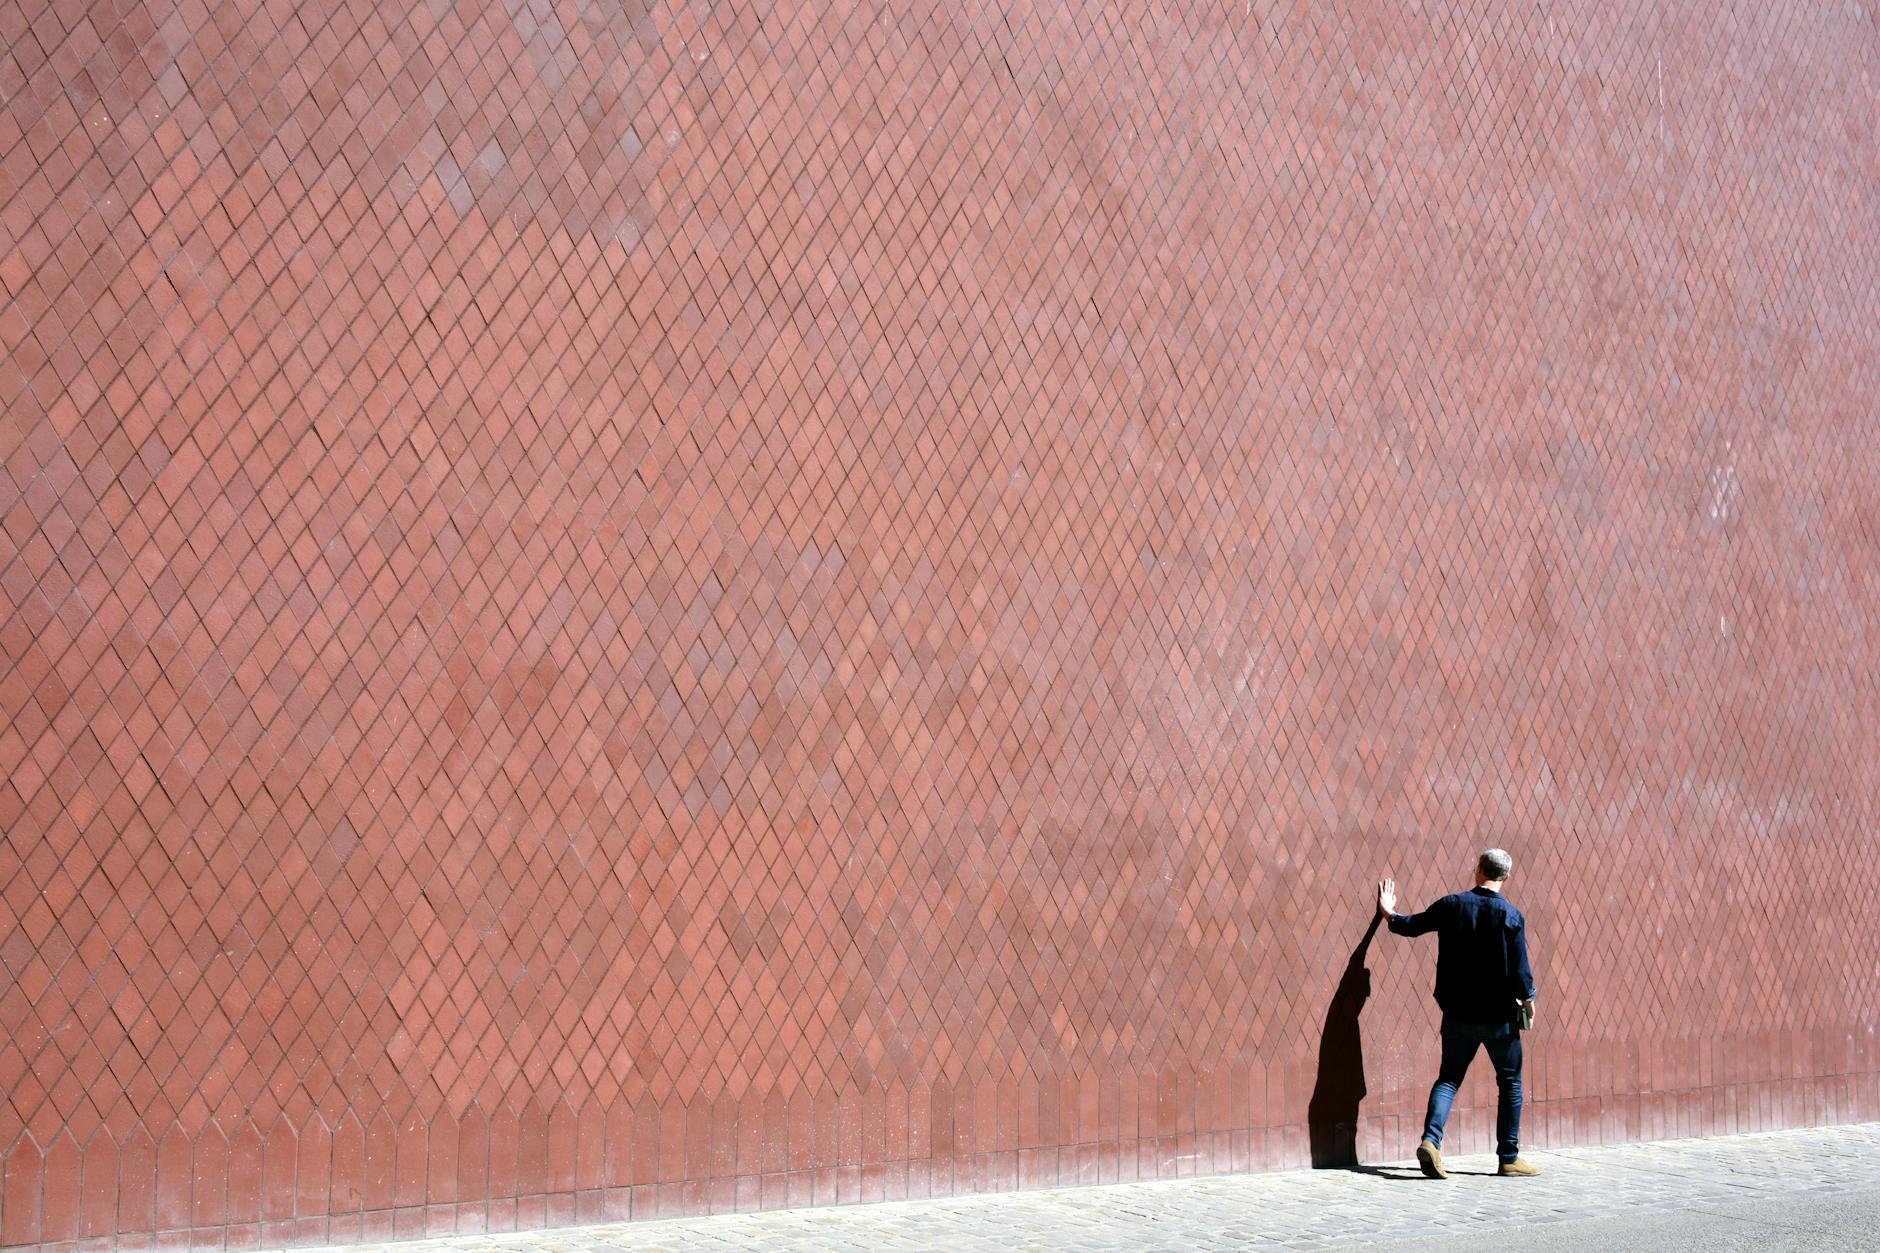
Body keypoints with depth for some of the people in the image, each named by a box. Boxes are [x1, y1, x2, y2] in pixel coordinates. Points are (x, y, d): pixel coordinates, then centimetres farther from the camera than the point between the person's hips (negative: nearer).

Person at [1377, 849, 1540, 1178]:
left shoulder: (1452, 905, -4)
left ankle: (1431, 1139, -10)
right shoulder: (1512, 916, -11)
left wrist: (1389, 914, 26)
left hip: (1458, 1015, 2)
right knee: (1510, 1083, 11)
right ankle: (1509, 1157, 12)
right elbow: (1520, 970, -11)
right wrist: (1528, 1002, 5)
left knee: (1449, 1078, 11)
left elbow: (1411, 926, 6)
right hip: (1500, 1017, -2)